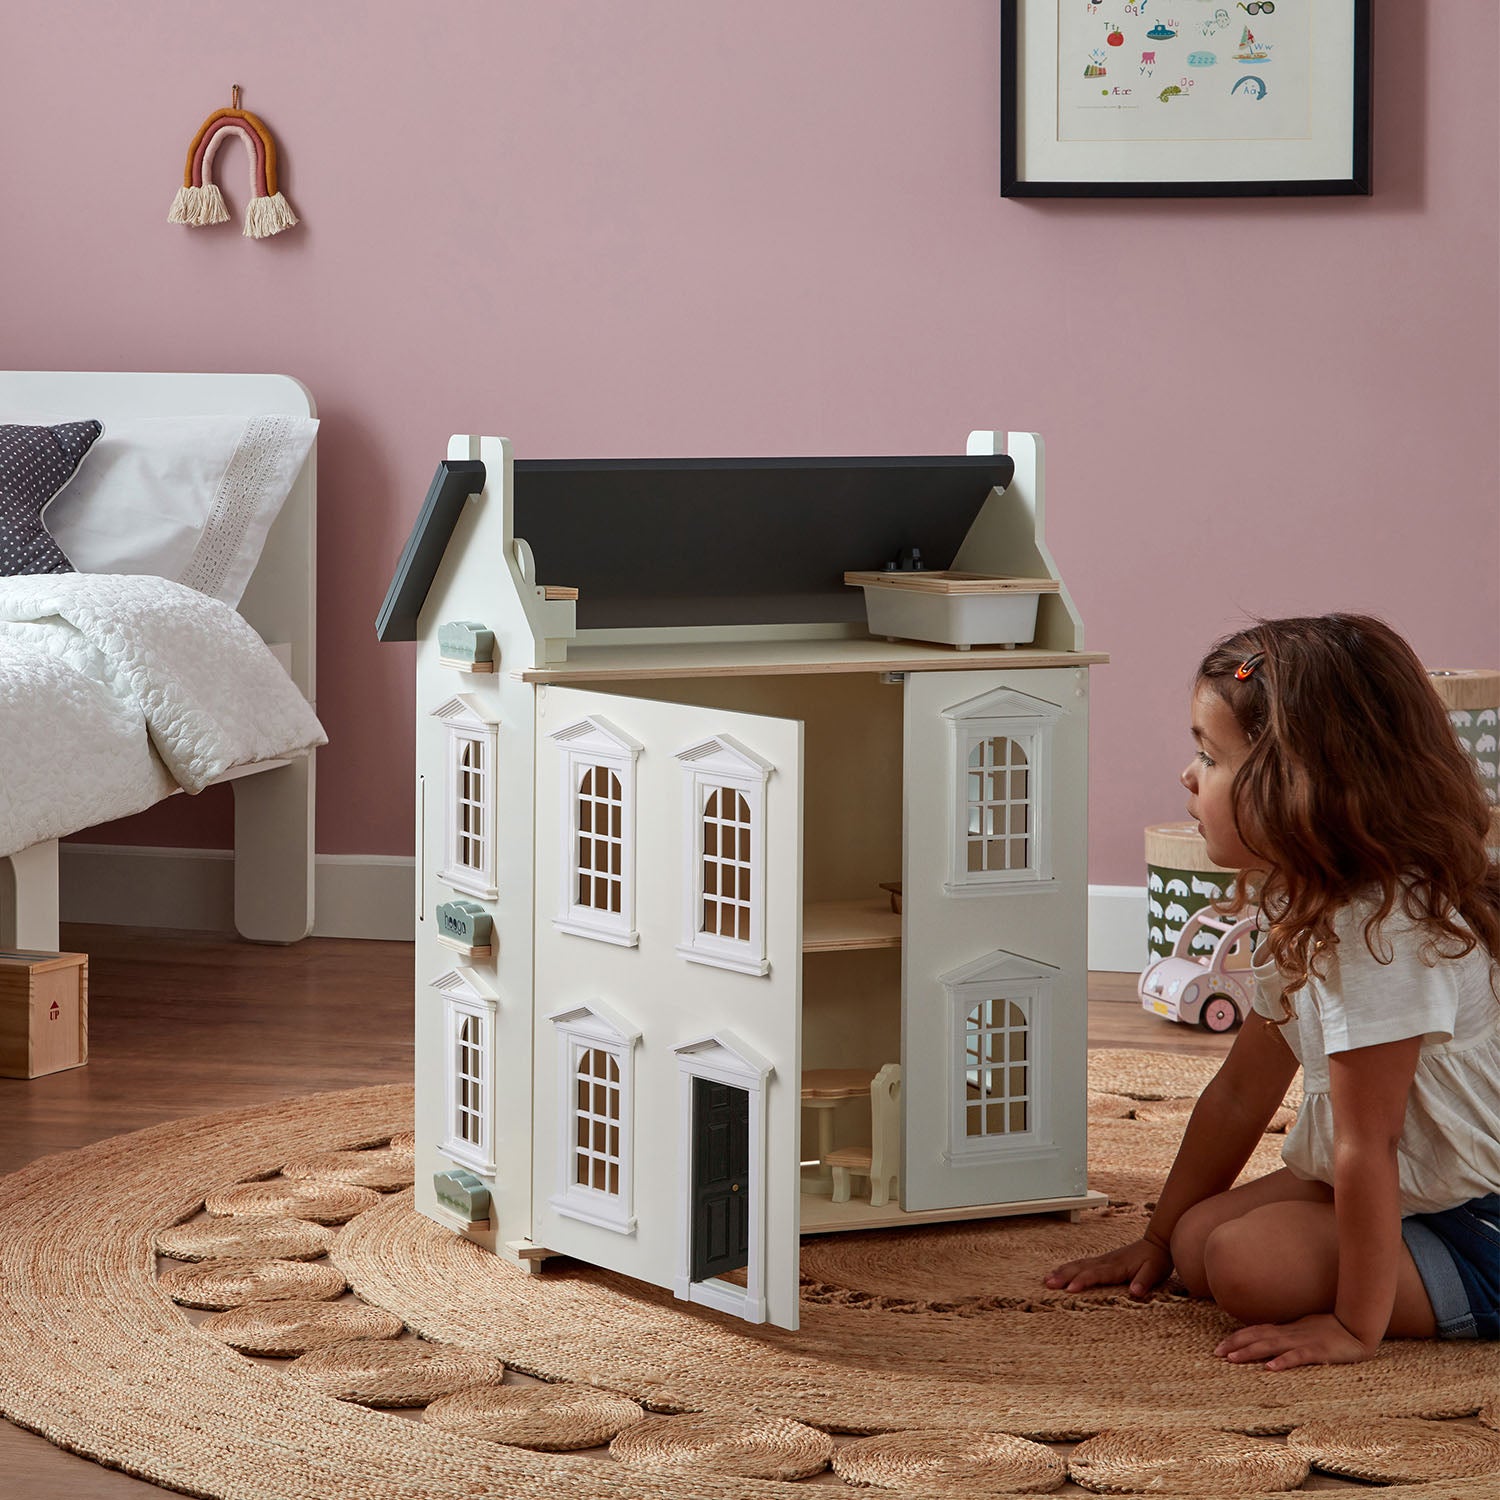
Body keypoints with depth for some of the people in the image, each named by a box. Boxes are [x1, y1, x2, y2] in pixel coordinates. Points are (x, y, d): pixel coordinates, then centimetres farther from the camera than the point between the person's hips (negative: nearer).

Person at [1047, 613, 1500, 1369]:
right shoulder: (1300, 907, 5)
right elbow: (1242, 1090, 14)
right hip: (1403, 1191, 10)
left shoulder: (1382, 929, -27)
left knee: (1247, 1263, -23)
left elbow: (1366, 1144, -26)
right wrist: (1160, 1238, 18)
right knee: (1201, 1239, -2)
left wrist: (1356, 1327, -23)